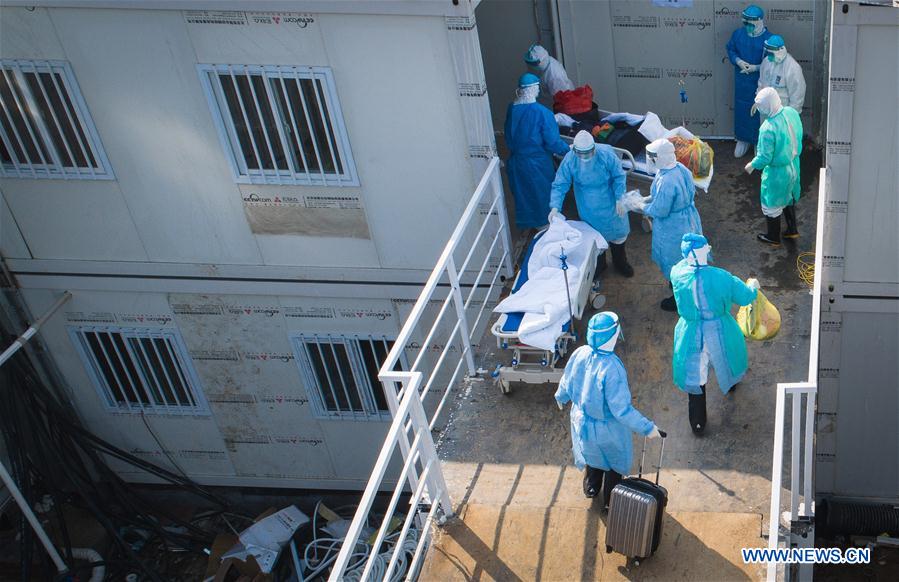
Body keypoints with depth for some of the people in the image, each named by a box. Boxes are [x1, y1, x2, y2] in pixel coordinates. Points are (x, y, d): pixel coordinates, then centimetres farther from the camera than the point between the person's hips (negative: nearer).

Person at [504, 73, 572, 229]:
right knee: (543, 193, 15)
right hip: (537, 163, -5)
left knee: (523, 193, 22)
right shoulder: (542, 112, -23)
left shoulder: (512, 109, -6)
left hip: (516, 161, 5)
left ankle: (527, 223, 37)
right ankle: (545, 224, 30)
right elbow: (552, 142, -20)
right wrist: (567, 150, -2)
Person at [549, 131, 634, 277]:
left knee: (618, 232, 18)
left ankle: (620, 262, 45)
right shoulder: (569, 160, -23)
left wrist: (620, 199, -15)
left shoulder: (606, 153, -25)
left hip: (610, 203, 0)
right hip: (589, 208, 0)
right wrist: (555, 207, -29)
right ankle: (599, 264, 45)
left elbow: (619, 176, -13)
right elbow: (559, 185, -17)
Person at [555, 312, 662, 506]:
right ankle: (610, 499, 46)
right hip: (607, 428, -5)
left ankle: (591, 488, 57)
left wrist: (561, 397, 19)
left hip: (581, 419, 5)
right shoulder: (612, 368, -39)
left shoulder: (579, 354, -22)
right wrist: (647, 428, -22)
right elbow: (622, 409, -32)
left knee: (591, 452, 33)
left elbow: (566, 383, -3)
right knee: (615, 459, 26)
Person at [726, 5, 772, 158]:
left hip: (760, 82, -4)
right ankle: (742, 140, 34)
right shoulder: (738, 34, -6)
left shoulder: (768, 39, -17)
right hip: (742, 82, 4)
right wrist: (738, 61, -11)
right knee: (741, 110, 16)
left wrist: (756, 67, -23)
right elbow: (730, 50, 8)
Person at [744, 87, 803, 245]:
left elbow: (765, 158, -26)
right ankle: (792, 230, 45)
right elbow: (797, 137, 4)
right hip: (793, 165, 7)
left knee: (771, 205, 16)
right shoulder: (792, 112, -12)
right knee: (788, 198, 29)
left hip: (777, 172, -7)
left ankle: (773, 237, 34)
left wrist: (752, 165, -6)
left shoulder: (768, 128, -34)